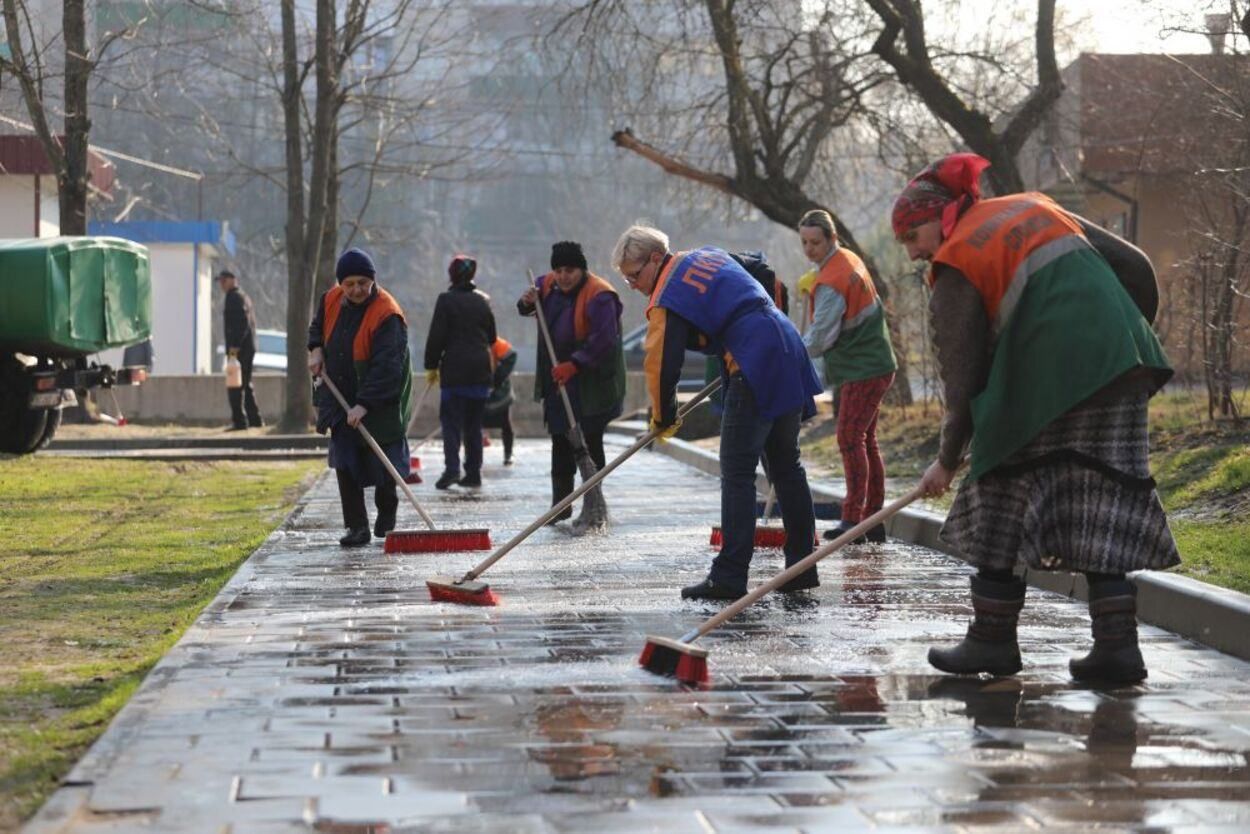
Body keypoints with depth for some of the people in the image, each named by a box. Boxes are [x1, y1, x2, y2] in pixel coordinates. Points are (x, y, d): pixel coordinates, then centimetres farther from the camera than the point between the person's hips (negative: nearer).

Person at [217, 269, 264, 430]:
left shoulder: (234, 297, -10)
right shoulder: (244, 296, 20)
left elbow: (242, 321, -20)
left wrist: (235, 346, -22)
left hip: (238, 348, -10)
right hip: (249, 347, 10)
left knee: (235, 386, -9)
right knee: (246, 385, 16)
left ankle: (239, 421, -11)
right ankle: (255, 420, 19)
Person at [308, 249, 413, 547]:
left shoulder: (387, 315, -22)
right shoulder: (331, 300, 0)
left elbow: (386, 366, -27)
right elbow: (318, 326, 23)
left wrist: (364, 405, -31)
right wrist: (316, 349, 2)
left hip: (380, 402, -5)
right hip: (341, 397, 5)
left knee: (384, 464, 2)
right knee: (345, 464, -1)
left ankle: (386, 516, 28)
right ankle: (357, 528, 2)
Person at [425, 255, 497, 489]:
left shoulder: (446, 300, -7)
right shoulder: (483, 301, 9)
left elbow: (436, 336, -7)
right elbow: (491, 336, 16)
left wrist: (431, 365, 0)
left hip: (455, 367, -4)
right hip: (481, 367, 4)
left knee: (451, 419, -2)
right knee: (474, 422, 10)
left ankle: (451, 467, -17)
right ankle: (473, 472, 9)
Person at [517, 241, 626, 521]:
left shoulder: (599, 296, -18)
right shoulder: (548, 285, 4)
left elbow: (603, 341, -25)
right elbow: (529, 310, 22)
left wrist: (574, 364, -30)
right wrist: (526, 302, -2)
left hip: (591, 386, -7)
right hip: (558, 382, 7)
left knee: (589, 445, -5)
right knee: (560, 444, 13)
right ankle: (560, 504, 21)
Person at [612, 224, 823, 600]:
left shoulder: (668, 299, -8)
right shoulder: (709, 255, 18)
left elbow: (662, 364, -9)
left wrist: (663, 419, 5)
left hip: (755, 370, -9)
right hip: (790, 352, 9)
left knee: (736, 473, -6)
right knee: (786, 466, 15)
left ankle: (730, 576, -9)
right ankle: (802, 567, 19)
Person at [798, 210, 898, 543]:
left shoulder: (831, 282, -20)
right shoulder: (849, 259, 11)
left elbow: (819, 338, -19)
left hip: (862, 370, -11)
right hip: (872, 364, 11)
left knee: (851, 438, -12)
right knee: (866, 440, 12)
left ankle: (853, 519, -14)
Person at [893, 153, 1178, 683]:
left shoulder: (956, 266, 2)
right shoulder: (1038, 208, 21)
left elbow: (963, 375, -1)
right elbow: (1135, 267, 17)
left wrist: (948, 461, 7)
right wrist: (1131, 338, 28)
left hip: (1048, 382, -7)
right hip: (1122, 370, 7)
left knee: (1002, 502, 7)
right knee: (1102, 509, 8)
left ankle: (992, 639, 10)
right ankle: (1117, 645, 0)